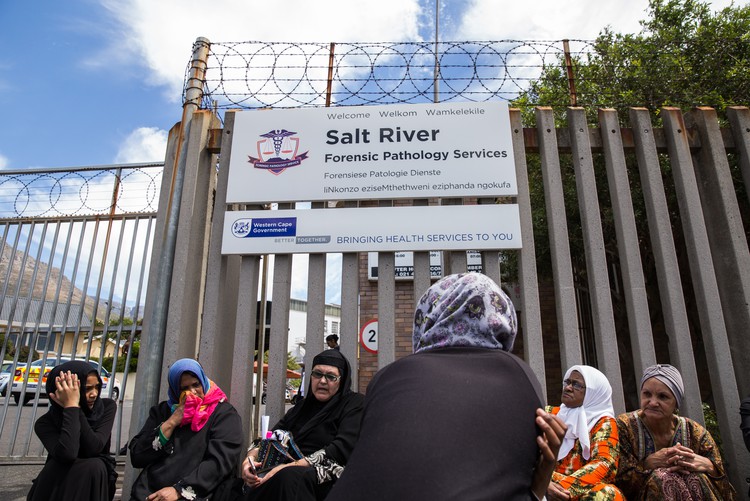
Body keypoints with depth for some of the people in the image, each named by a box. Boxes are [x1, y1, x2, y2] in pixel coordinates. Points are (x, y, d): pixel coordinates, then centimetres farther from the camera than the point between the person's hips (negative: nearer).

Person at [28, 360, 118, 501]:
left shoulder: (107, 407, -10)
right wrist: (72, 406, -31)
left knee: (93, 466, -31)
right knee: (61, 463, -30)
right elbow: (67, 455, -34)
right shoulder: (46, 423, -14)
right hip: (58, 484, 0)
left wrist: (75, 408, -27)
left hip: (95, 478, 1)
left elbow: (93, 449, -25)